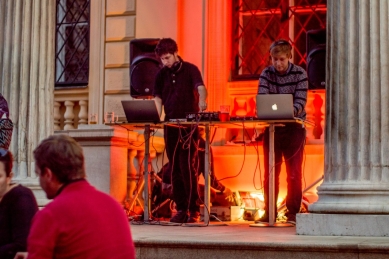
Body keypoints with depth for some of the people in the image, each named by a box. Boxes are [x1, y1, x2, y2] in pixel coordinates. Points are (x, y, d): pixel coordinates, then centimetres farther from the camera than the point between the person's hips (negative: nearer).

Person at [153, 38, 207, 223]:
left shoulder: (190, 69, -2)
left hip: (189, 125, -5)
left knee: (187, 167, -10)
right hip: (170, 126, 5)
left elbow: (200, 87, -19)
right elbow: (157, 97, 4)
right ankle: (181, 209, 11)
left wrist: (202, 100, -43)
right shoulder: (162, 74, 10)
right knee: (175, 168, 5)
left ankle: (194, 210, -4)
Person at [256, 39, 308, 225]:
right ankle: (269, 213, 13)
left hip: (294, 127, -2)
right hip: (272, 127, 2)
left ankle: (292, 213, 7)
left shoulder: (299, 73, -5)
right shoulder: (266, 74, 1)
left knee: (294, 173, 0)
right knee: (270, 172, 6)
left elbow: (300, 101, -14)